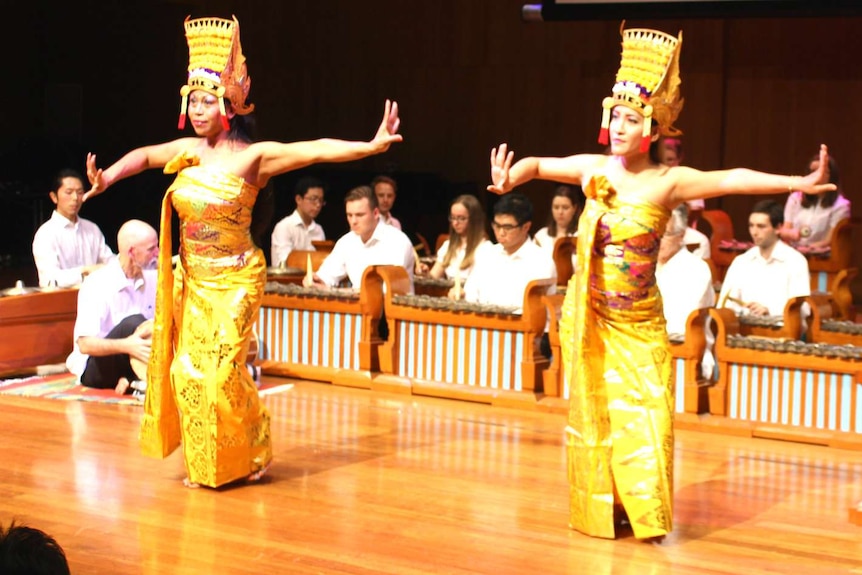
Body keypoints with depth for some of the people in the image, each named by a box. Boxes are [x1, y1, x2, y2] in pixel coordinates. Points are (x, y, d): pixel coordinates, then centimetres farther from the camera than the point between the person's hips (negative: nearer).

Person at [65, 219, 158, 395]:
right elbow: (85, 345, -25)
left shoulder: (152, 278, 0)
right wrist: (125, 346, -42)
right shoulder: (97, 285, -18)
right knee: (133, 323, -32)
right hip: (95, 369, -6)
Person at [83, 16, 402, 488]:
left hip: (235, 280, -6)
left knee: (220, 372, -7)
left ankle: (248, 458, 15)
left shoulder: (254, 156, -13)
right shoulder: (189, 151, 3)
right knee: (188, 371, 6)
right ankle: (207, 465, 23)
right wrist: (105, 179, 7)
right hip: (193, 280, 6)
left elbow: (317, 150, -24)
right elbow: (144, 156, 21)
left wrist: (371, 146, -34)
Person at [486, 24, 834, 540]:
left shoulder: (669, 181, -13)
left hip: (639, 320, -3)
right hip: (588, 315, 3)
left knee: (644, 412, -3)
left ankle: (644, 514, 12)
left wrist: (797, 183, -33)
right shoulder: (594, 169, -2)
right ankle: (599, 511, 20)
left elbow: (732, 180, -23)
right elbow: (538, 164, 8)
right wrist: (509, 179, -14)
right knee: (592, 411, 8)